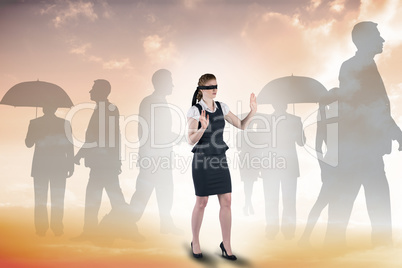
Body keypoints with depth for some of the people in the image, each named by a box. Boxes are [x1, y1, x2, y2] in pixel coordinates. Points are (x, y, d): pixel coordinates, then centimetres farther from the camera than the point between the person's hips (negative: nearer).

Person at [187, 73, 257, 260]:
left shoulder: (221, 107, 5)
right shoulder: (195, 110, -11)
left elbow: (241, 125, 7)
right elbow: (191, 140, -17)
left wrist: (252, 111, -9)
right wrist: (203, 128, -36)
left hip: (220, 159, 5)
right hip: (202, 160, -5)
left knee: (226, 201, 2)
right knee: (201, 203, 4)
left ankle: (226, 246, 15)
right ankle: (195, 243, 25)